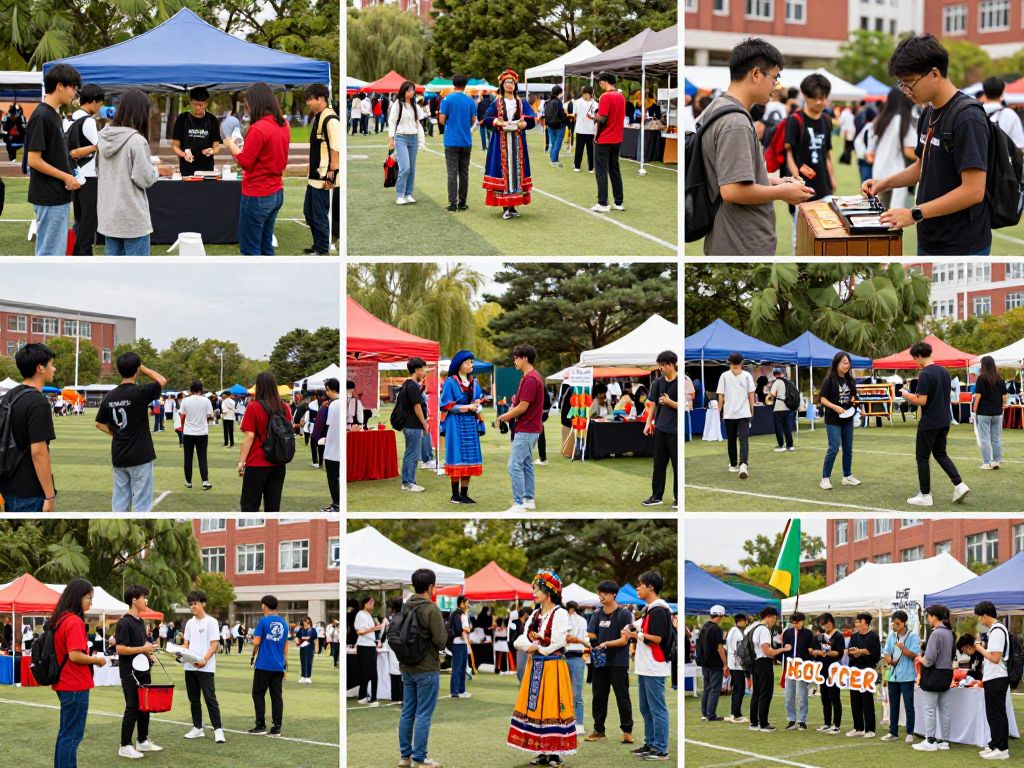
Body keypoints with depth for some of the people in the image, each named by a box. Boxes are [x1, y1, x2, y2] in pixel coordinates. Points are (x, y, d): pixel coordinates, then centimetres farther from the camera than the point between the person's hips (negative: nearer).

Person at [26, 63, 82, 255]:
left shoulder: (54, 115, 13)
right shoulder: (41, 116, -17)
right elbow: (34, 160, -19)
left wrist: (68, 179, 4)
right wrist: (66, 177, -13)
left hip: (58, 196, 9)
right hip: (48, 197, -9)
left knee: (57, 253, 14)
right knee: (49, 253, -5)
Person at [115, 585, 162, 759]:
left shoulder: (141, 622, 13)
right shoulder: (124, 623, -15)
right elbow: (120, 649, -21)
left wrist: (149, 654, 6)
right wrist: (143, 649, -20)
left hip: (143, 670, 9)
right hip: (130, 672, -9)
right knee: (132, 708, -6)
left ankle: (143, 741, 23)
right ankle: (125, 746, 0)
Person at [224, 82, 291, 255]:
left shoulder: (258, 129, -19)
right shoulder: (283, 126, 6)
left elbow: (245, 162, -12)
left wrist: (231, 145, 2)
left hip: (257, 196, -9)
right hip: (276, 193, 9)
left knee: (249, 250, -2)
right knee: (266, 246, 17)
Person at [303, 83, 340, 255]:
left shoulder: (331, 120, -17)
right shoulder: (315, 117, 12)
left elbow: (336, 149, -19)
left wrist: (332, 174, -20)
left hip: (323, 176, -10)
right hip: (314, 175, 10)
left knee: (320, 214, -1)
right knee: (308, 211, 17)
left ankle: (323, 251, 9)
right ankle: (317, 245, 29)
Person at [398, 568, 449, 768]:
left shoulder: (405, 608, 6)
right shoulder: (431, 609, -15)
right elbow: (441, 641, -16)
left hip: (406, 668, 7)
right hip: (426, 669, -7)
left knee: (407, 712, 12)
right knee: (423, 714, -2)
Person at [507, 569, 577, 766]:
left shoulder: (560, 614, -7)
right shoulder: (535, 615, 14)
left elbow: (557, 643, -16)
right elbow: (520, 641, 8)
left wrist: (537, 646, -5)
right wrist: (532, 646, -12)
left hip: (553, 667, -7)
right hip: (534, 666, 7)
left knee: (551, 707, -5)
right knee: (535, 706, 6)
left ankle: (555, 752, -1)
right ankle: (542, 752, 11)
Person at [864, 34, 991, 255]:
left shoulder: (967, 118, -18)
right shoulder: (929, 114, 9)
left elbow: (973, 191, -22)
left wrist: (914, 214, -21)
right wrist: (885, 183, 8)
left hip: (961, 249, -9)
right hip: (930, 242, 9)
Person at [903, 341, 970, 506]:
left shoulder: (925, 374, -19)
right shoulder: (944, 371, 8)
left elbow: (922, 401, -23)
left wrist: (907, 395, -4)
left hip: (929, 423, -8)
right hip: (944, 421, 8)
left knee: (922, 458, 3)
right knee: (940, 454, 17)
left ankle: (925, 495, 6)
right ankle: (959, 485, 4)